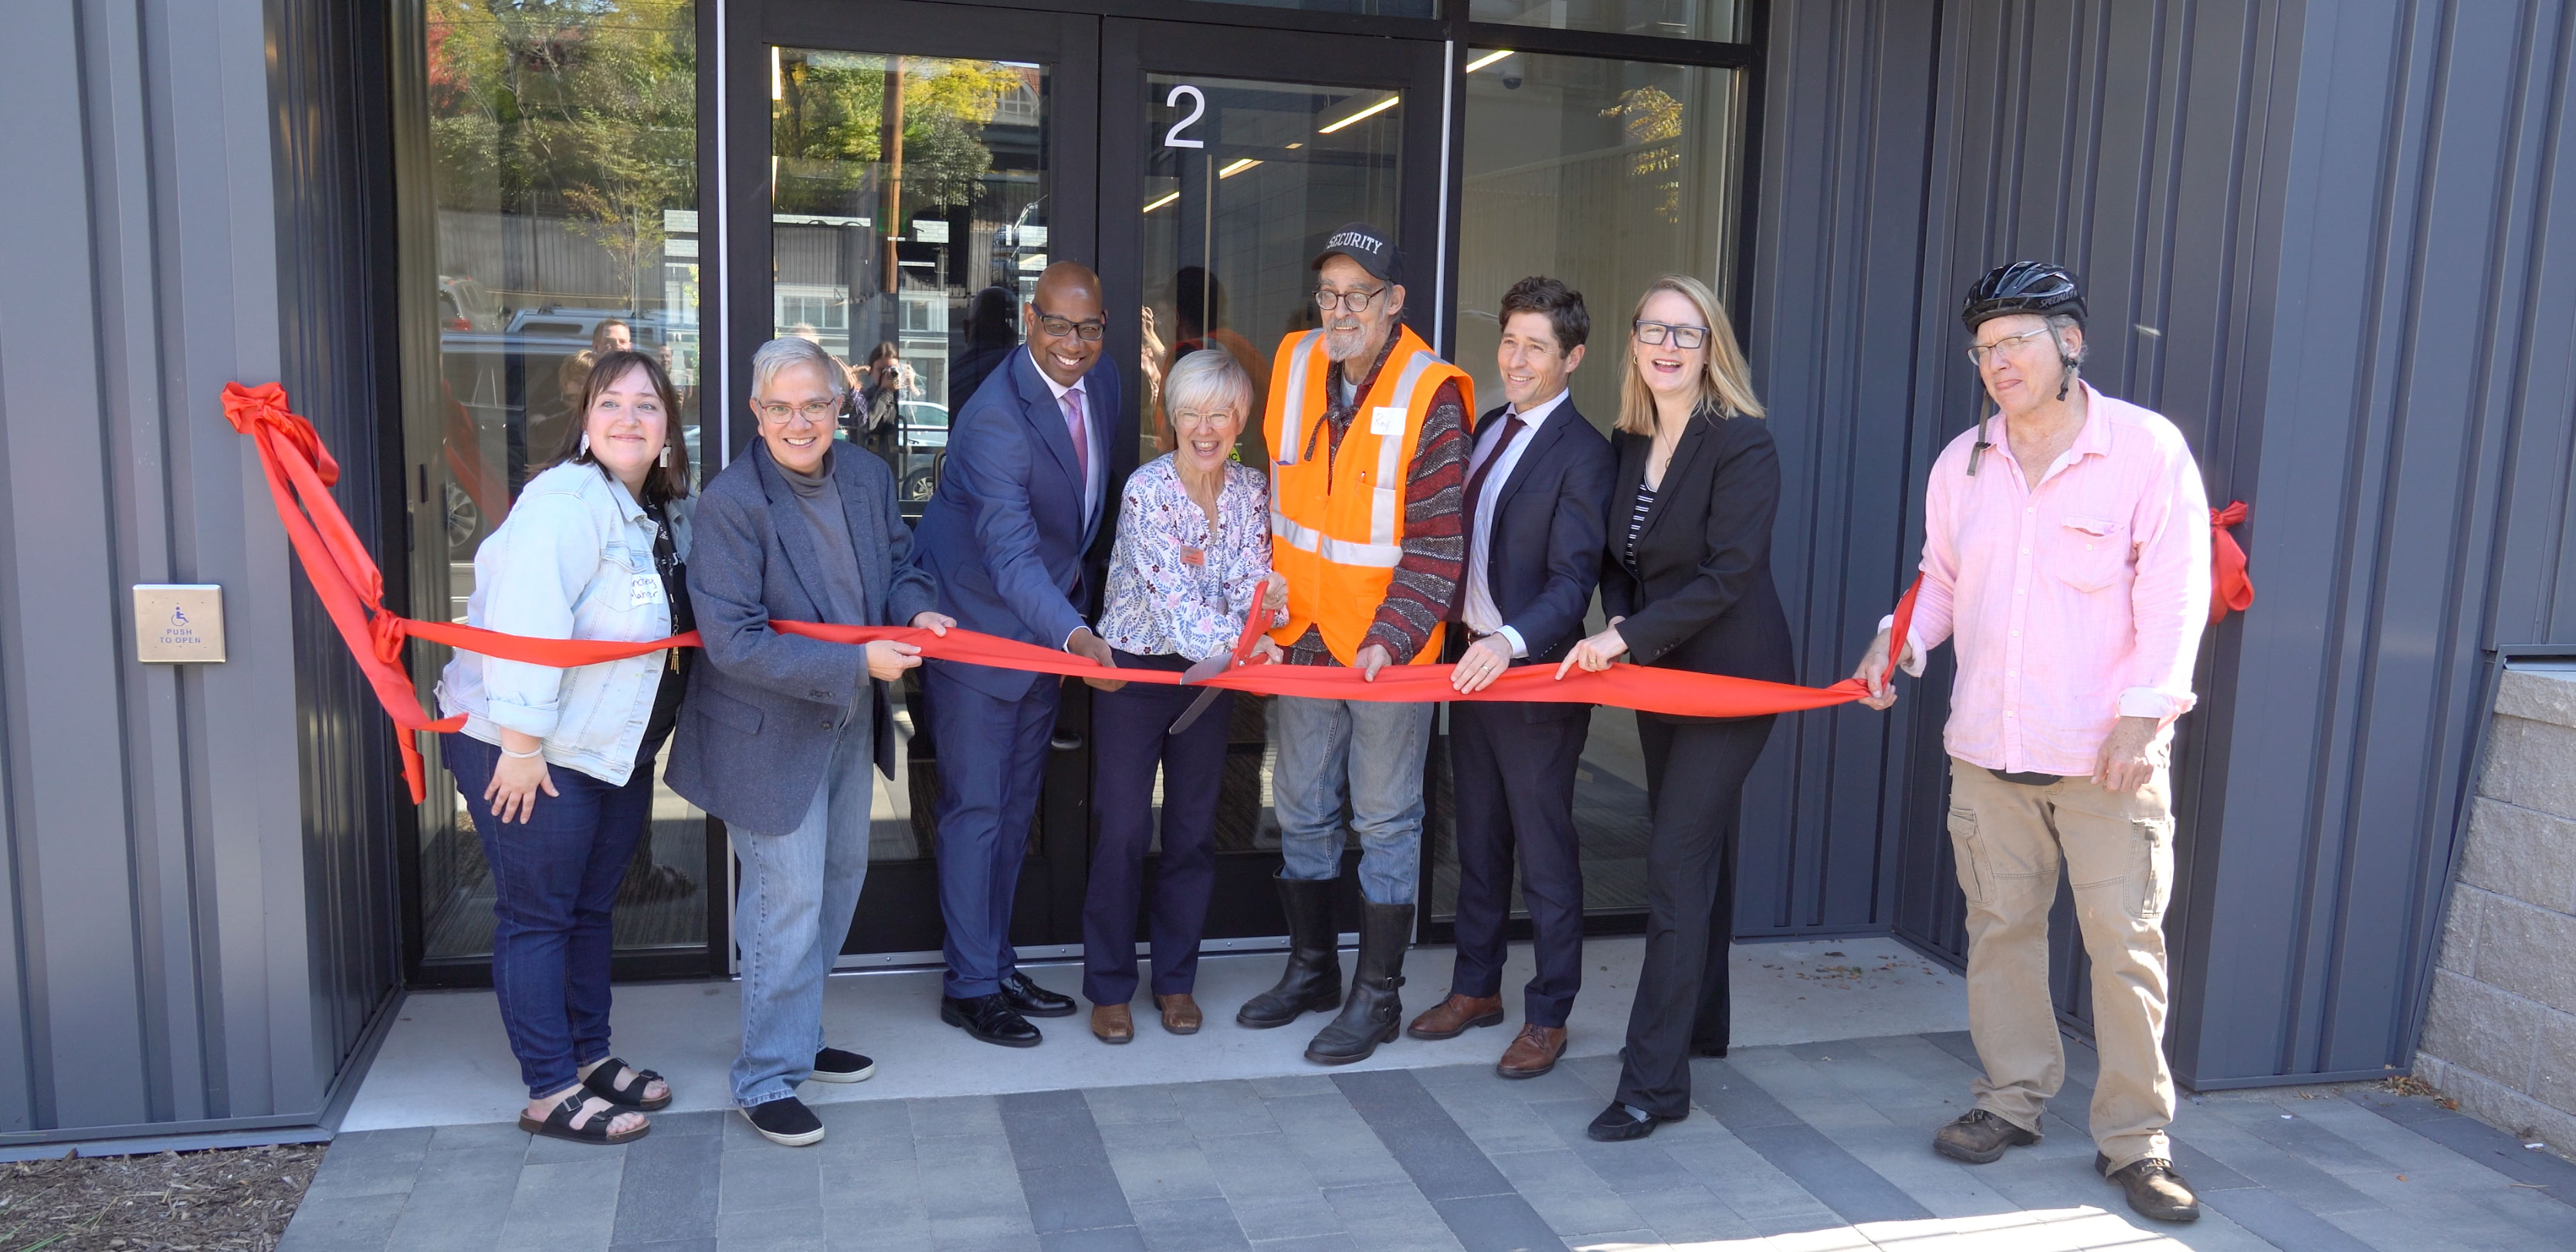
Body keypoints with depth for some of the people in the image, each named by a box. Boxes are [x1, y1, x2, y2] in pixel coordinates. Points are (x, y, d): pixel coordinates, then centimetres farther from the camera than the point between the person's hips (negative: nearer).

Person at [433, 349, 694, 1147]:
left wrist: (645, 748, 16)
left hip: (616, 752, 9)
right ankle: (551, 1092, 10)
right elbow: (524, 623, -25)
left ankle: (591, 1056, 31)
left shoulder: (665, 516, 10)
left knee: (591, 909, 18)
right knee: (538, 916, 1)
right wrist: (521, 743, -26)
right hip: (530, 750, -9)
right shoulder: (566, 501, -19)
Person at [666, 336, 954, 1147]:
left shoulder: (869, 478, -3)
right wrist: (857, 663, -28)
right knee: (788, 902, -2)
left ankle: (797, 1036, 39)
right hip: (770, 734, -8)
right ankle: (767, 1080, 14)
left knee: (841, 876, 20)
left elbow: (898, 563, 13)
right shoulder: (731, 502, -22)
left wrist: (916, 611, -11)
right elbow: (733, 643, -25)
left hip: (852, 719, 8)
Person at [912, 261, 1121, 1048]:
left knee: (1017, 804, 17)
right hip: (978, 626, -8)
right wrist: (1074, 635, -52)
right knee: (976, 808, 0)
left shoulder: (1101, 386, -2)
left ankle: (998, 965, 30)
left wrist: (1076, 600, 15)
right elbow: (1011, 556, -39)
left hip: (1049, 622, 8)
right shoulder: (995, 418, -28)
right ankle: (969, 986, 14)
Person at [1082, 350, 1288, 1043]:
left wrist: (1265, 596, -31)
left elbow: (1248, 580, -8)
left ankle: (1176, 978, 25)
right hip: (1135, 668, -4)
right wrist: (1239, 644, -40)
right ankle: (1109, 986, 13)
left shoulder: (1252, 488, -3)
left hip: (1211, 672, 4)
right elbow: (1174, 600, -26)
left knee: (1194, 828, 10)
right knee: (1124, 829, -2)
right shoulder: (1146, 491, -18)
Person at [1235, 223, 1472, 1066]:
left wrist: (1390, 640, -21)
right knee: (1302, 812, 16)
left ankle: (1378, 997, 18)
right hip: (1302, 635, 6)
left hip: (1390, 645, -6)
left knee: (1385, 822, 5)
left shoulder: (1430, 396, -14)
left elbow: (1440, 544, -14)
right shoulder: (1293, 365, 3)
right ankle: (1312, 971, 33)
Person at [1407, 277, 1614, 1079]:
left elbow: (1573, 582, -21)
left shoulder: (1582, 455, -14)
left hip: (1534, 673, -8)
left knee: (1546, 853, 4)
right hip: (1472, 662, 8)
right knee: (1477, 838, 18)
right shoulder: (1489, 428, 10)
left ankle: (1548, 1016, 17)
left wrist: (1511, 643, -36)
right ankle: (1476, 988, 33)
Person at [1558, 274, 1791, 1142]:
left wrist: (1629, 638, -20)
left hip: (1729, 675, -7)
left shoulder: (1743, 445, -15)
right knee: (1696, 854, 17)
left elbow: (1728, 573, -20)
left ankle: (1654, 1082, -5)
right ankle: (1700, 1026, 33)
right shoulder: (1630, 444, 7)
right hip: (1657, 674, 7)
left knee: (1677, 865, -10)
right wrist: (1618, 632, -8)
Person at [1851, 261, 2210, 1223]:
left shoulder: (2148, 449, -5)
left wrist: (2145, 710, -15)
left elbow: (2175, 594, -7)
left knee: (2126, 943, -1)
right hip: (1988, 746, 4)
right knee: (2000, 927, 12)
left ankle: (2135, 1138, 13)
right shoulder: (1963, 461, 8)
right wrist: (1898, 638, 0)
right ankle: (2012, 1099, 28)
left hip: (2108, 755, -4)